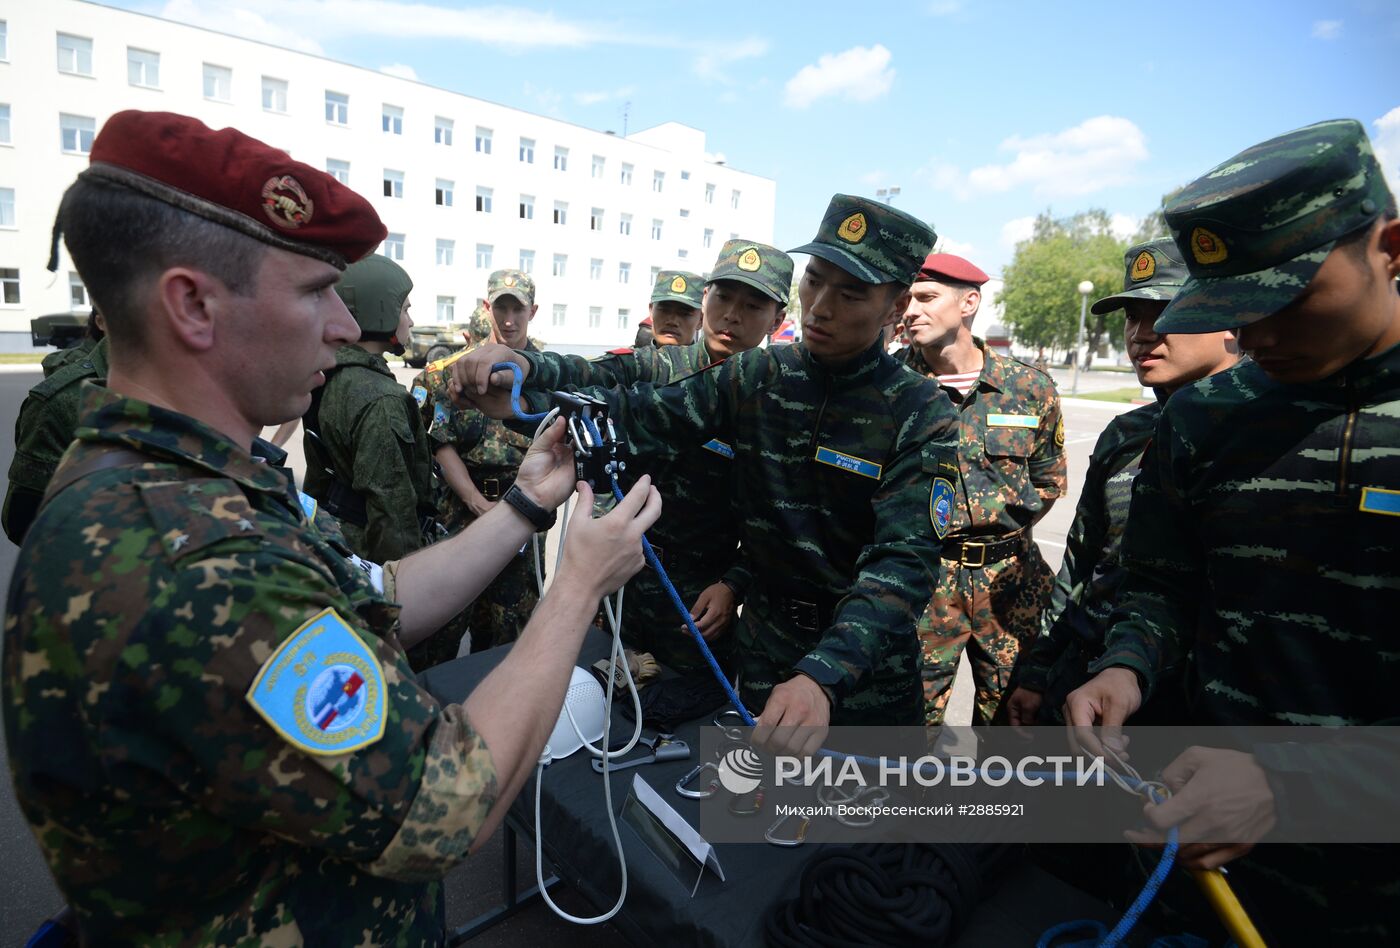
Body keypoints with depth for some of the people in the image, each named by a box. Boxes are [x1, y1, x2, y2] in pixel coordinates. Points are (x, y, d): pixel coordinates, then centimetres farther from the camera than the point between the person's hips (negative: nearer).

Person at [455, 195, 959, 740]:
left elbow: (903, 560, -26)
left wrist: (822, 676, -39)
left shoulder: (921, 415, -15)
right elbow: (644, 417, -15)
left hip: (866, 670, -2)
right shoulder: (754, 378, -5)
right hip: (765, 661, 3)